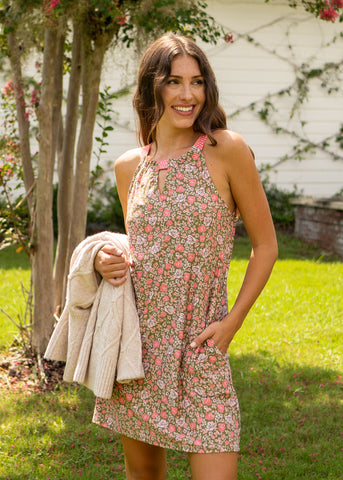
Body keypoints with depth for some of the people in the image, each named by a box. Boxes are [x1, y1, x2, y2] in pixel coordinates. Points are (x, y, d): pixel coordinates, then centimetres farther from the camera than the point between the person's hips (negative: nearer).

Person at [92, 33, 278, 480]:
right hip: (136, 340, 4)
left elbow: (265, 245, -2)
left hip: (199, 343, -4)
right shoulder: (128, 166, 7)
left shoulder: (227, 150, -7)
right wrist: (108, 261, -1)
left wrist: (232, 321, -8)